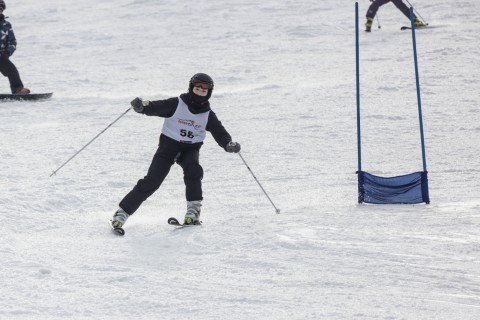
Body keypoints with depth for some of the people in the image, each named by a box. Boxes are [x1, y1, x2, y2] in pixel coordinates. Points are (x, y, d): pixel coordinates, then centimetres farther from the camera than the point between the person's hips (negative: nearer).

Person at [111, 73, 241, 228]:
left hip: (190, 149, 2)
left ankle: (194, 209, -17)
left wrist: (229, 144, -27)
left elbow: (220, 133, -5)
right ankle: (123, 211, -5)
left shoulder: (208, 115, 1)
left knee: (193, 170, -30)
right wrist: (142, 106, -41)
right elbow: (157, 107, -19)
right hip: (169, 145, -2)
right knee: (152, 180, -12)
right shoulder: (176, 104, -8)